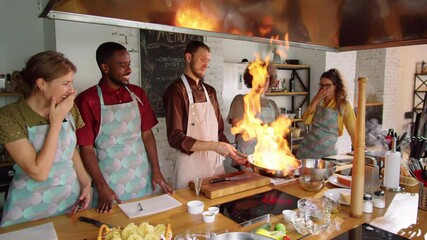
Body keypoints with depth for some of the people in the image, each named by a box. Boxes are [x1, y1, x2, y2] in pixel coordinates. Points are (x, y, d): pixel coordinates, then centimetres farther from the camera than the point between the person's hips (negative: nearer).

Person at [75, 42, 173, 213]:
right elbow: (86, 148, -9)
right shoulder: (87, 100, -10)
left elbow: (147, 134, 4)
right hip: (110, 183, -4)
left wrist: (156, 171, -1)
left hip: (143, 179, 4)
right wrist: (102, 187, -12)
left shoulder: (137, 94, 3)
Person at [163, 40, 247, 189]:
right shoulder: (176, 90, -11)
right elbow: (175, 138, -17)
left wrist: (231, 152, 2)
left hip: (216, 164, 6)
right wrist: (213, 146, -23)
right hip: (190, 167, -6)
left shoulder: (210, 91, 10)